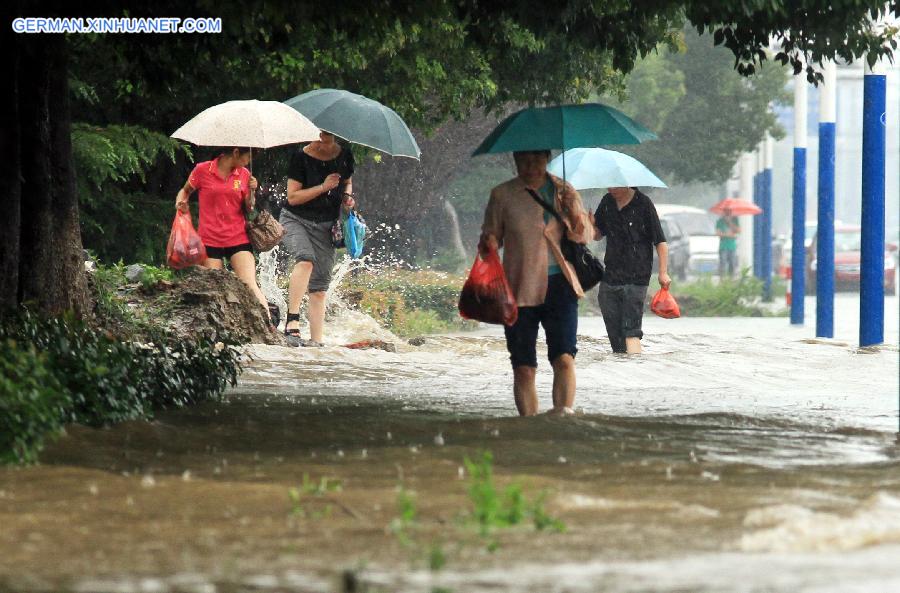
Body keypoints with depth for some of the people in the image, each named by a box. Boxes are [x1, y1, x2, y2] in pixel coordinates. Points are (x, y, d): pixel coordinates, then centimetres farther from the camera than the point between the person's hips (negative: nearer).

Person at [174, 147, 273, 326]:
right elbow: (185, 191, 15)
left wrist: (251, 191, -5)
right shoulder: (202, 170, -1)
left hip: (238, 239, 1)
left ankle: (268, 323, -17)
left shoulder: (244, 175, 8)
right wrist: (180, 202, -6)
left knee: (250, 285, -12)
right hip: (210, 240, -1)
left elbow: (248, 208, 13)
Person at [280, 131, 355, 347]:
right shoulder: (302, 157, -11)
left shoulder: (345, 156, 2)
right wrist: (324, 187, -19)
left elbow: (347, 182, 23)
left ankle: (316, 341, 3)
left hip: (326, 225, 5)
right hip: (296, 220, -5)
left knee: (319, 286, 1)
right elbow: (293, 197, -12)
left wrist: (347, 196, 1)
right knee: (306, 259, -33)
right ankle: (292, 322, -38)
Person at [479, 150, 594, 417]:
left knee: (564, 357, -17)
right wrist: (488, 244, -10)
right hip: (519, 288, 0)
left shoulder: (564, 192, 8)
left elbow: (585, 235, 7)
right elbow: (491, 235, 14)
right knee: (523, 367, 0)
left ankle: (564, 411, -26)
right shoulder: (502, 195, 6)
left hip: (558, 285, 0)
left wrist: (574, 214, -14)